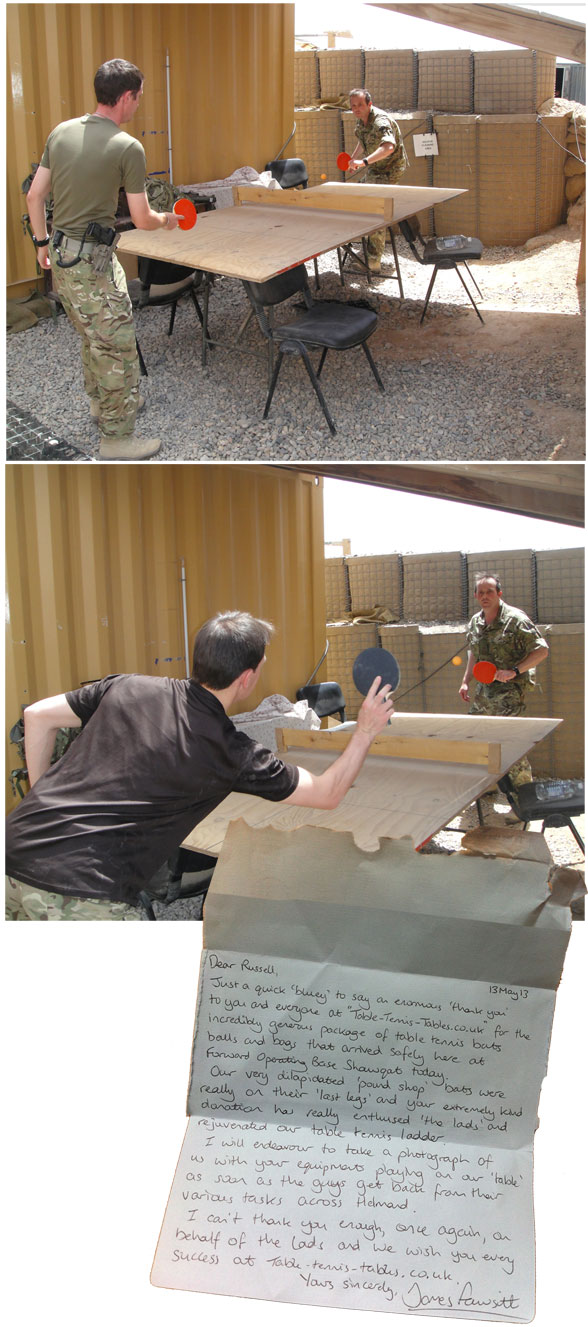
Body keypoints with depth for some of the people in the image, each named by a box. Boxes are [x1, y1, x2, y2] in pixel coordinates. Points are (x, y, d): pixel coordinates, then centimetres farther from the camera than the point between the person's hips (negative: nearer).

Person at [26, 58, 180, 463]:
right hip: (92, 261, -8)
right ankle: (117, 437, 8)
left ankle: (101, 402, 43)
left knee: (93, 337, 26)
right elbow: (142, 220, -12)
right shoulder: (128, 147, -15)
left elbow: (35, 195, 8)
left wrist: (43, 241, 19)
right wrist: (168, 219, 9)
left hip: (59, 252, 8)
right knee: (117, 347, 2)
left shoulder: (61, 132, 4)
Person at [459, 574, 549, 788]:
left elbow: (542, 650, -13)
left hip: (511, 690, -7)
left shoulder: (515, 619, -13)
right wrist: (466, 681, 17)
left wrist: (514, 671, -21)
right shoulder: (475, 623, 9)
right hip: (485, 689, 8)